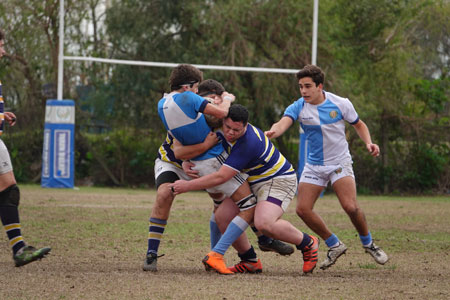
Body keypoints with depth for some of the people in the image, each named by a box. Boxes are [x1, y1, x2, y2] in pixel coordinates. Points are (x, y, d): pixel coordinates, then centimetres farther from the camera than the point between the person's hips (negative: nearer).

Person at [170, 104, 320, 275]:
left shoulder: (249, 143, -33)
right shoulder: (221, 129, -8)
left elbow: (221, 177, -31)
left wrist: (187, 186, -23)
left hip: (279, 180, -9)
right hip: (253, 182, 9)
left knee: (263, 223, -31)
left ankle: (308, 244, -8)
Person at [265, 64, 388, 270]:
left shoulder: (341, 104, -9)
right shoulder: (298, 108, -9)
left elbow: (359, 125, 8)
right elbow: (283, 123, -30)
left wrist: (368, 143, -11)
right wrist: (272, 132, -54)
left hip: (340, 162, -3)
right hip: (314, 166, 3)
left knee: (350, 206, -21)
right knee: (303, 209, -9)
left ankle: (368, 243, 7)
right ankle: (334, 245, 12)